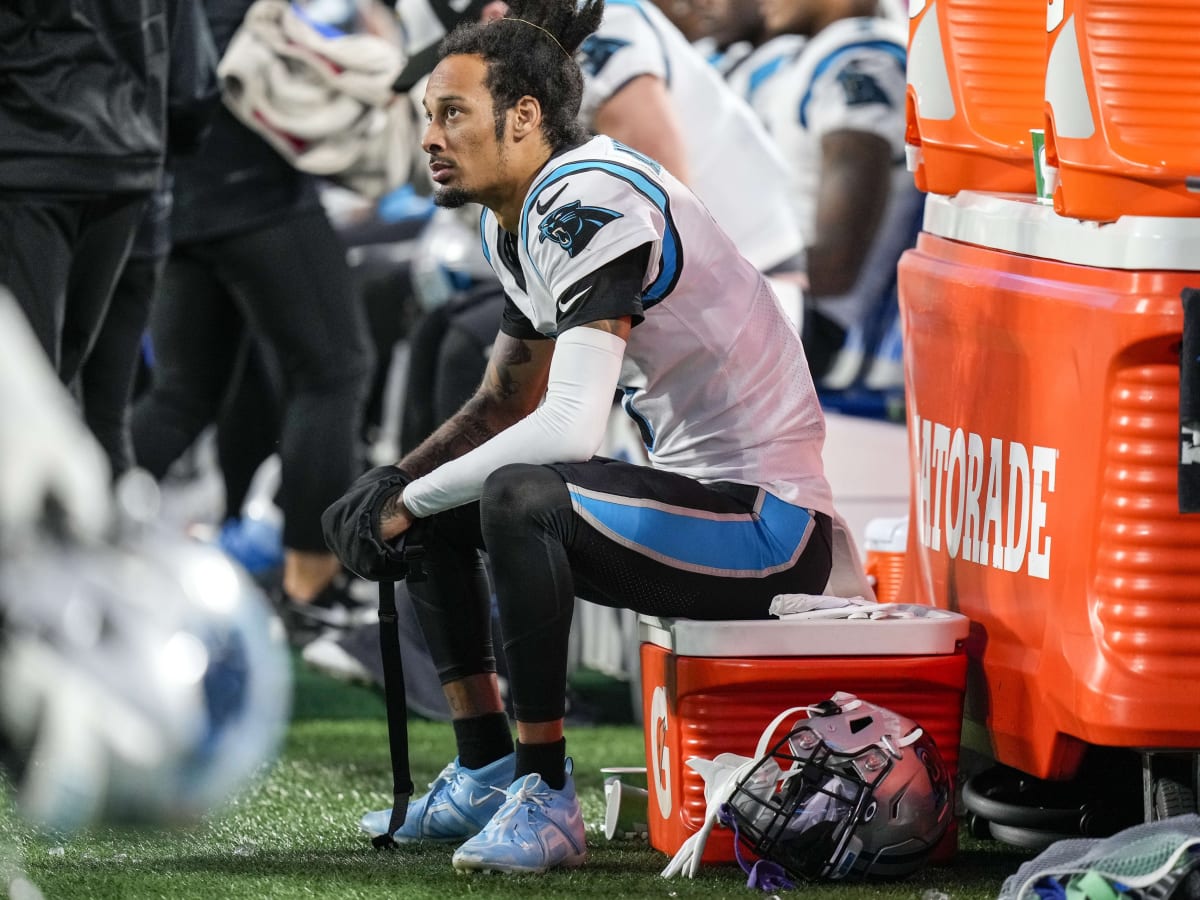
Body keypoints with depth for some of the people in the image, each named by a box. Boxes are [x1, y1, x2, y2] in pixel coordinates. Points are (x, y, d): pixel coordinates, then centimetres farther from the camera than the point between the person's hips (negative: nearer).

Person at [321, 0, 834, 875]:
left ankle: (547, 798, -24)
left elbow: (571, 428, -30)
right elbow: (504, 405, 22)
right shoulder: (515, 223, 10)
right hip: (694, 494, 11)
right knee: (433, 504, 13)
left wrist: (412, 500, -18)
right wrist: (395, 485, 3)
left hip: (771, 528, -11)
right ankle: (487, 775, 15)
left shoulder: (591, 204, -21)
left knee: (520, 497, -33)